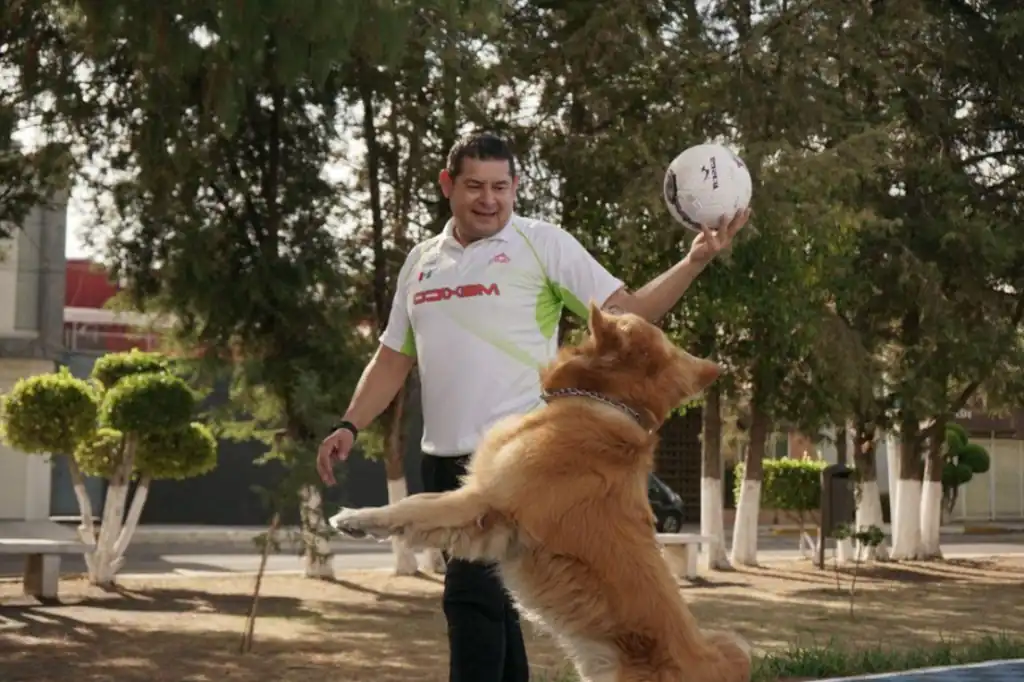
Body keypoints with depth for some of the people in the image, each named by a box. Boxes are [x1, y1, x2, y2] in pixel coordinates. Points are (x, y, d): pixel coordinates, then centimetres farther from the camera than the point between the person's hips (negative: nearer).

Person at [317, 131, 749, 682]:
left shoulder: (542, 243, -2)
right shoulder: (421, 261, 14)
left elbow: (623, 312, -5)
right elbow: (394, 357, 19)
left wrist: (695, 261, -16)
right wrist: (350, 426, 9)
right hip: (442, 460, 6)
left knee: (472, 597, -14)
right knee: (490, 603, 14)